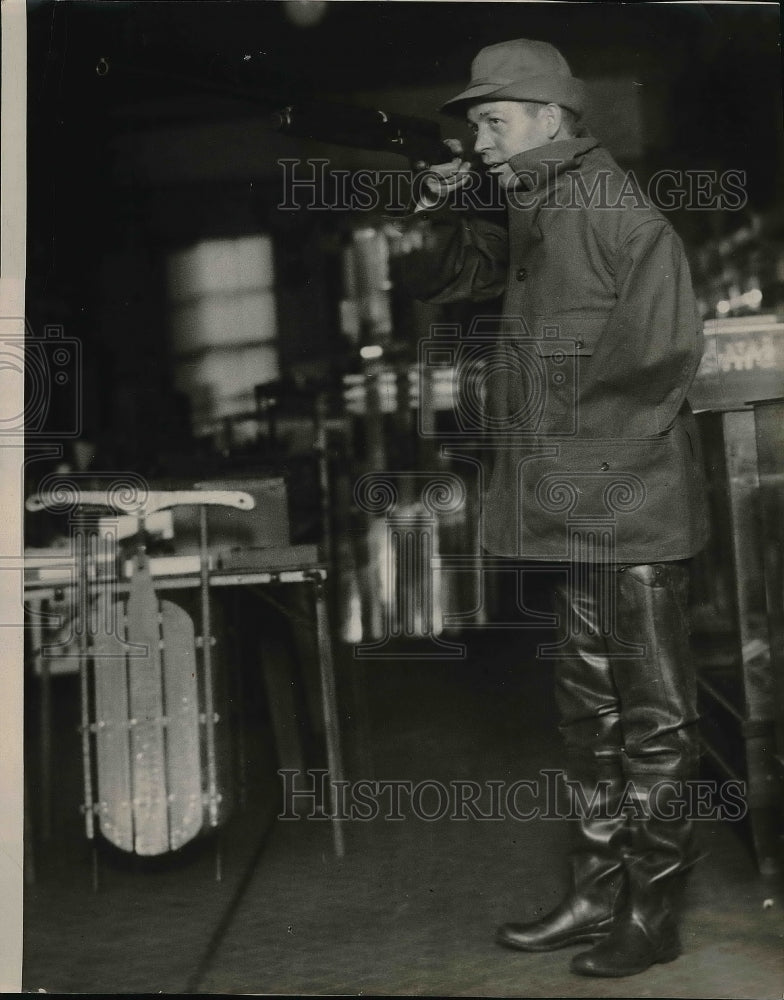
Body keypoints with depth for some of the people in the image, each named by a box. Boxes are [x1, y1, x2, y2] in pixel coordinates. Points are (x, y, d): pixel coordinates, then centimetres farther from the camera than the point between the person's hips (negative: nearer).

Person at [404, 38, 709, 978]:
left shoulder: (615, 209, -12)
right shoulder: (532, 216, 14)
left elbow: (662, 349, -17)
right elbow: (437, 281, 21)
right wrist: (444, 215, 2)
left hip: (628, 499, -9)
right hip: (576, 506, 9)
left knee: (652, 710, 1)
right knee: (590, 704, 15)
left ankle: (654, 913, 11)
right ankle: (598, 895, 26)